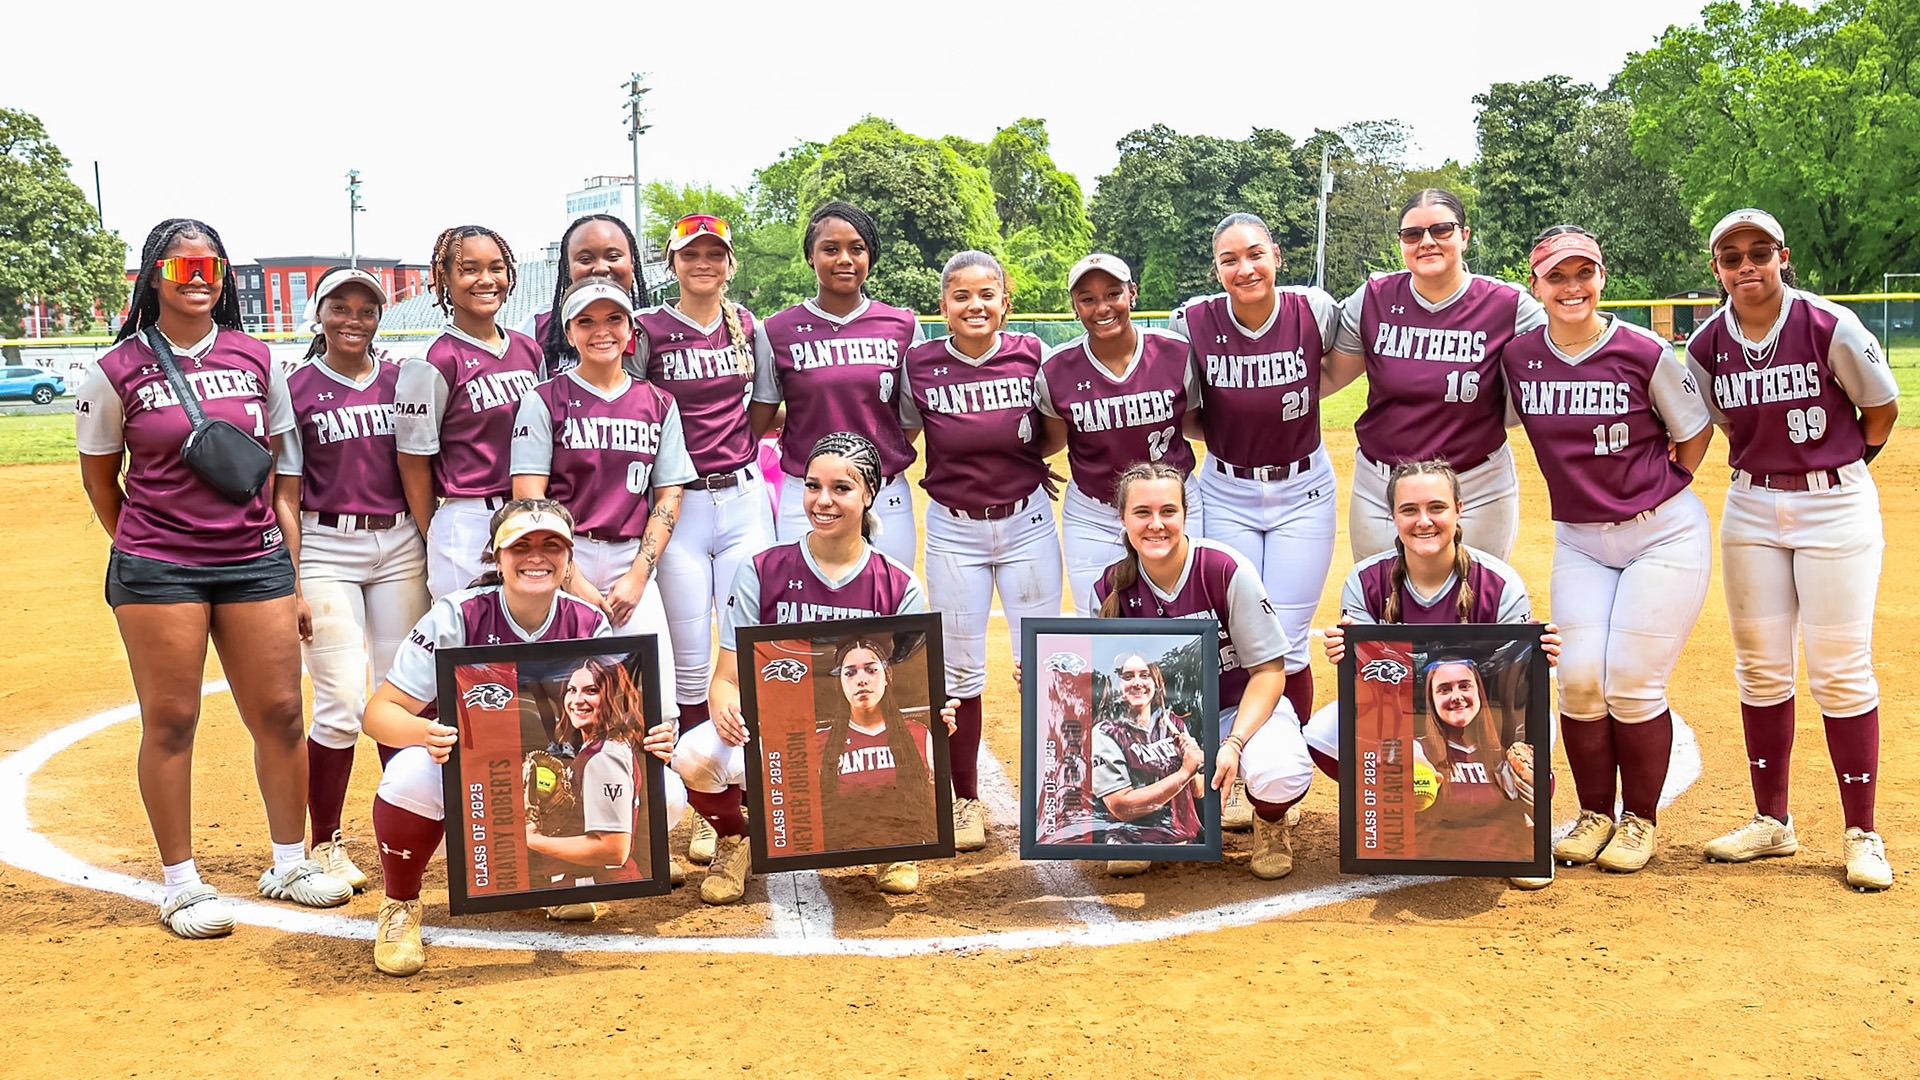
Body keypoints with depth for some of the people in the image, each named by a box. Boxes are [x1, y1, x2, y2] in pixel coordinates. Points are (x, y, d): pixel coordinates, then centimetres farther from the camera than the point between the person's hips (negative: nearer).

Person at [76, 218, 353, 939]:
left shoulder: (256, 361, 6)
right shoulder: (116, 372, -2)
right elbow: (100, 479, 7)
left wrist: (282, 549, 9)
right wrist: (144, 548, 8)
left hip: (254, 561, 3)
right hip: (155, 570, -3)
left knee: (280, 712, 4)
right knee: (170, 721, 2)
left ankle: (289, 864, 21)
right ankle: (181, 883, 15)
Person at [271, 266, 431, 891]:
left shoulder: (399, 382, 9)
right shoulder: (296, 389, 0)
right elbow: (285, 494, -1)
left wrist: (432, 554, 6)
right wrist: (293, 584, -8)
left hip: (400, 545, 3)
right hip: (326, 548, -3)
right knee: (342, 704, -7)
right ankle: (325, 844, 6)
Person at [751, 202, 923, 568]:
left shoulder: (903, 326, 4)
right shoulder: (778, 332, 0)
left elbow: (914, 418, 8)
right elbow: (757, 424, 4)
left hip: (887, 501, 1)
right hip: (805, 503, -1)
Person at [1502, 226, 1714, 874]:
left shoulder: (1643, 353, -12)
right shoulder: (1518, 356, -4)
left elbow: (1694, 431, 2)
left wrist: (1660, 492, 3)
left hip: (1664, 535, -3)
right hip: (1578, 542, 3)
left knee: (1632, 684, -5)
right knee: (1578, 679, -4)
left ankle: (1640, 820, 17)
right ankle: (1594, 815, 17)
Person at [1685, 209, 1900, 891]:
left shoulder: (1829, 326, -14)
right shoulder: (1706, 346, -2)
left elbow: (1882, 408, -1)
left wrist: (1832, 469, 8)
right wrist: (1772, 468, 6)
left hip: (1836, 507, -4)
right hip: (1750, 510, 4)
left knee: (1840, 672, -3)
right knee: (1760, 668, 9)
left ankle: (1862, 834, 9)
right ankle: (1771, 822, 21)